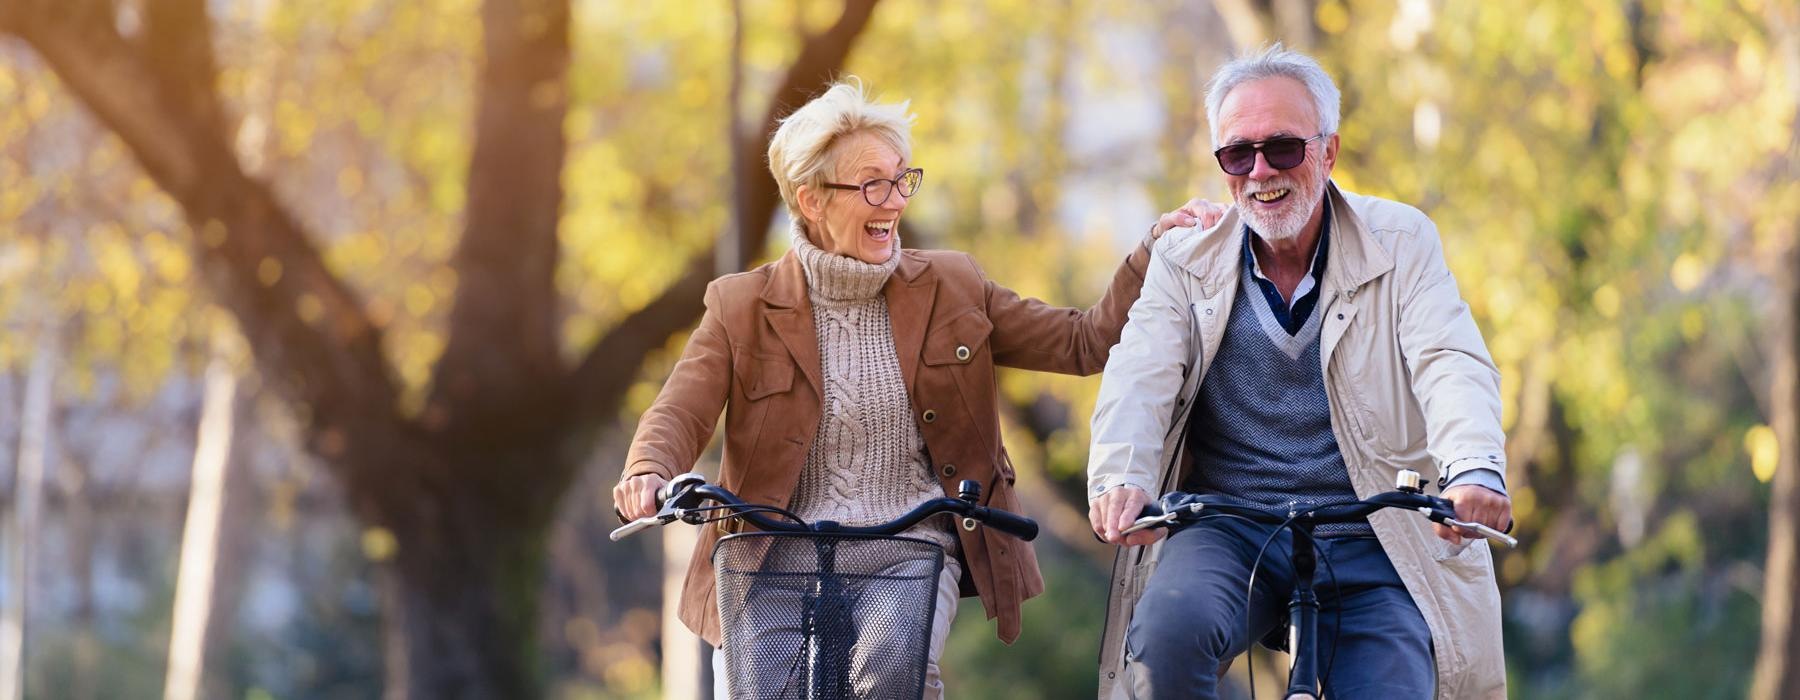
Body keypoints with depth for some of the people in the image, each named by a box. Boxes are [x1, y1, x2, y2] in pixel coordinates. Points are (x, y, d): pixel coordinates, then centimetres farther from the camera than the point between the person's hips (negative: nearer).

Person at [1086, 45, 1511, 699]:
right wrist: (1120, 478, -32)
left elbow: (1450, 365, -11)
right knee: (1169, 629, -31)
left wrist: (1474, 471, -33)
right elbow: (1140, 376, -8)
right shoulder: (1185, 262, 8)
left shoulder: (1400, 241, 5)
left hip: (1371, 546, 0)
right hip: (1227, 530, 0)